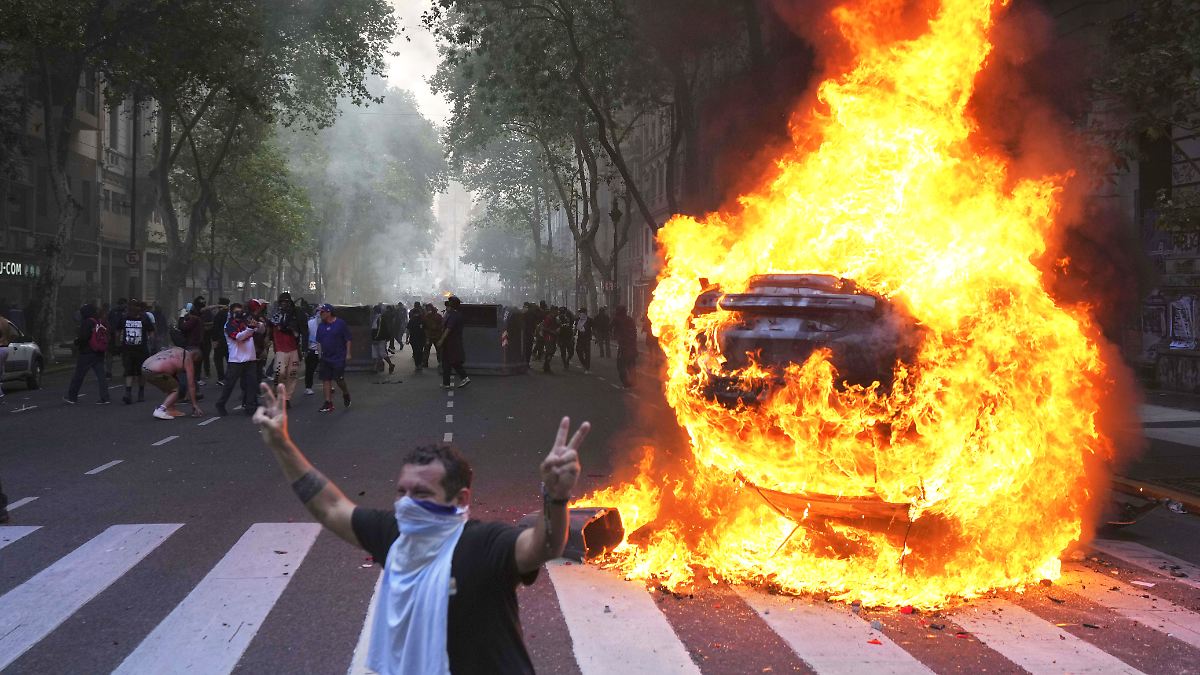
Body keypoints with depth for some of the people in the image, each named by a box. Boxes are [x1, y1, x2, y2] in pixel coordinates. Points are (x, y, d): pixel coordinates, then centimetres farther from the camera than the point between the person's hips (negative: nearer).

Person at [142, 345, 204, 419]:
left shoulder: (176, 350, 25)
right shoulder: (188, 358, 4)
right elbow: (191, 385, 4)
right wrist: (194, 404, 9)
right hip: (155, 372, -9)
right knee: (176, 390, 6)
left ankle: (170, 409, 20)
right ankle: (160, 410, -11)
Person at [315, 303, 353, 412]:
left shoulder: (340, 324, -8)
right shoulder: (321, 326, 8)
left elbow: (348, 339, -5)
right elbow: (319, 342, 16)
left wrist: (348, 353, -9)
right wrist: (320, 354, 13)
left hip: (339, 358, -5)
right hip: (325, 358, 5)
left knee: (339, 380, -5)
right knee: (326, 380, 2)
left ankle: (346, 394, 24)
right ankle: (328, 403, 7)